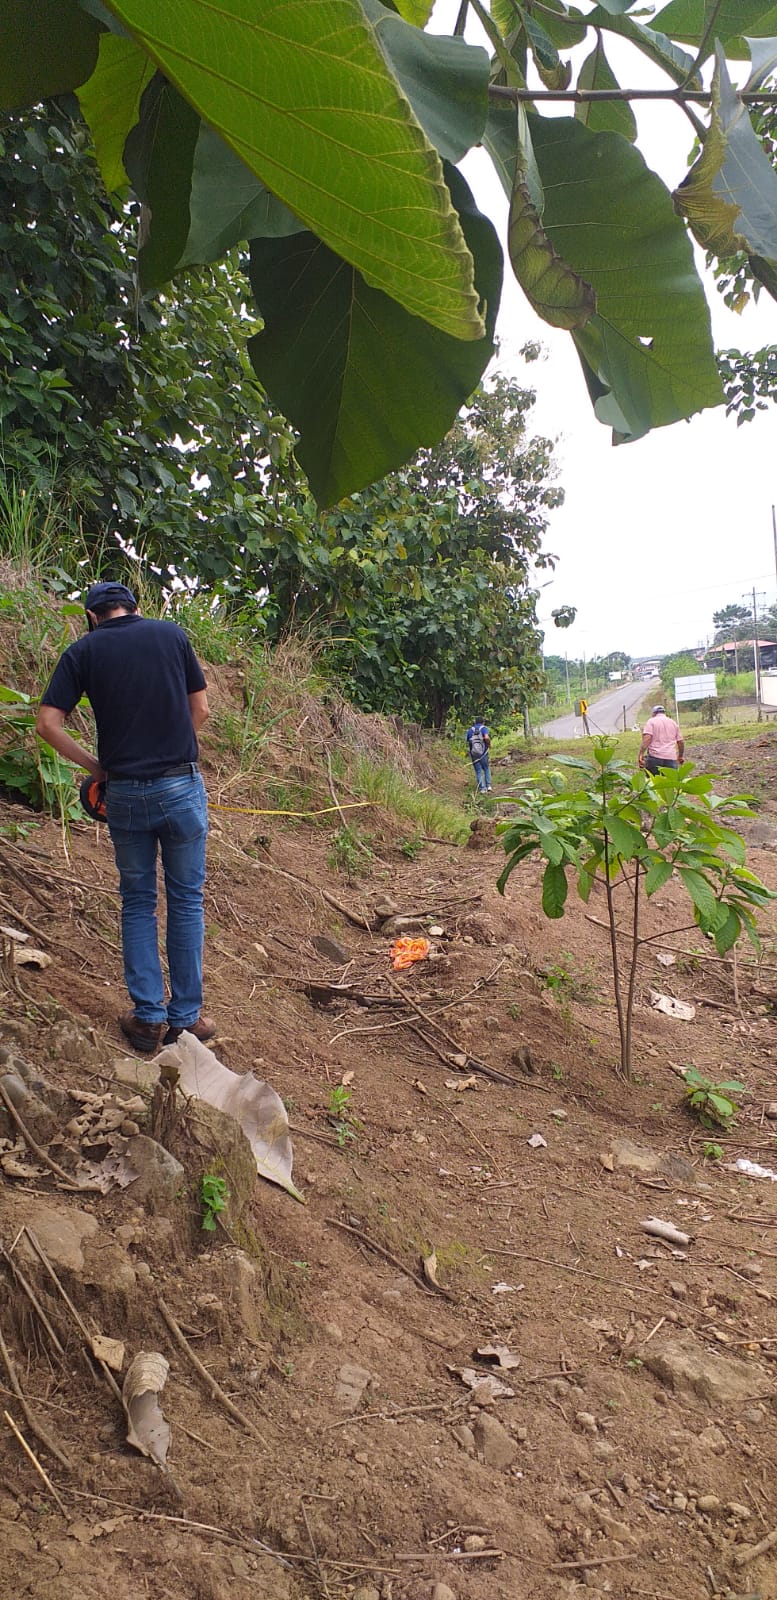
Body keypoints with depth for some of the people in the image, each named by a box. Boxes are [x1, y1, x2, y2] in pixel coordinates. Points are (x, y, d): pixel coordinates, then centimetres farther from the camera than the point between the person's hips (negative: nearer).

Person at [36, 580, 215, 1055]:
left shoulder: (83, 651, 2)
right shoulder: (171, 634, 3)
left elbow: (48, 723, -4)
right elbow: (200, 708, 6)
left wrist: (95, 766, 5)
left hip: (124, 793, 1)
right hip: (182, 786, 0)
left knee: (138, 902, 15)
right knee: (186, 900, 11)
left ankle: (148, 1018, 15)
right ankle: (185, 1018, 16)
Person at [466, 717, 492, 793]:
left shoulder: (470, 730, 11)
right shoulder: (484, 728, -1)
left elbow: (467, 743, 11)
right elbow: (487, 738, -20)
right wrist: (489, 744, -3)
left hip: (473, 754, 2)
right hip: (483, 753, -2)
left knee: (478, 772, 7)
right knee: (486, 769, 17)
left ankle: (482, 788, 2)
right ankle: (488, 786, 9)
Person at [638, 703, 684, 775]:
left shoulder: (651, 721, 6)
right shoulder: (674, 723, 19)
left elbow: (647, 739, -9)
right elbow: (680, 742, 18)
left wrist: (641, 755, -16)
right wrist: (680, 756, 32)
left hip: (655, 756, -3)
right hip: (671, 759, 3)